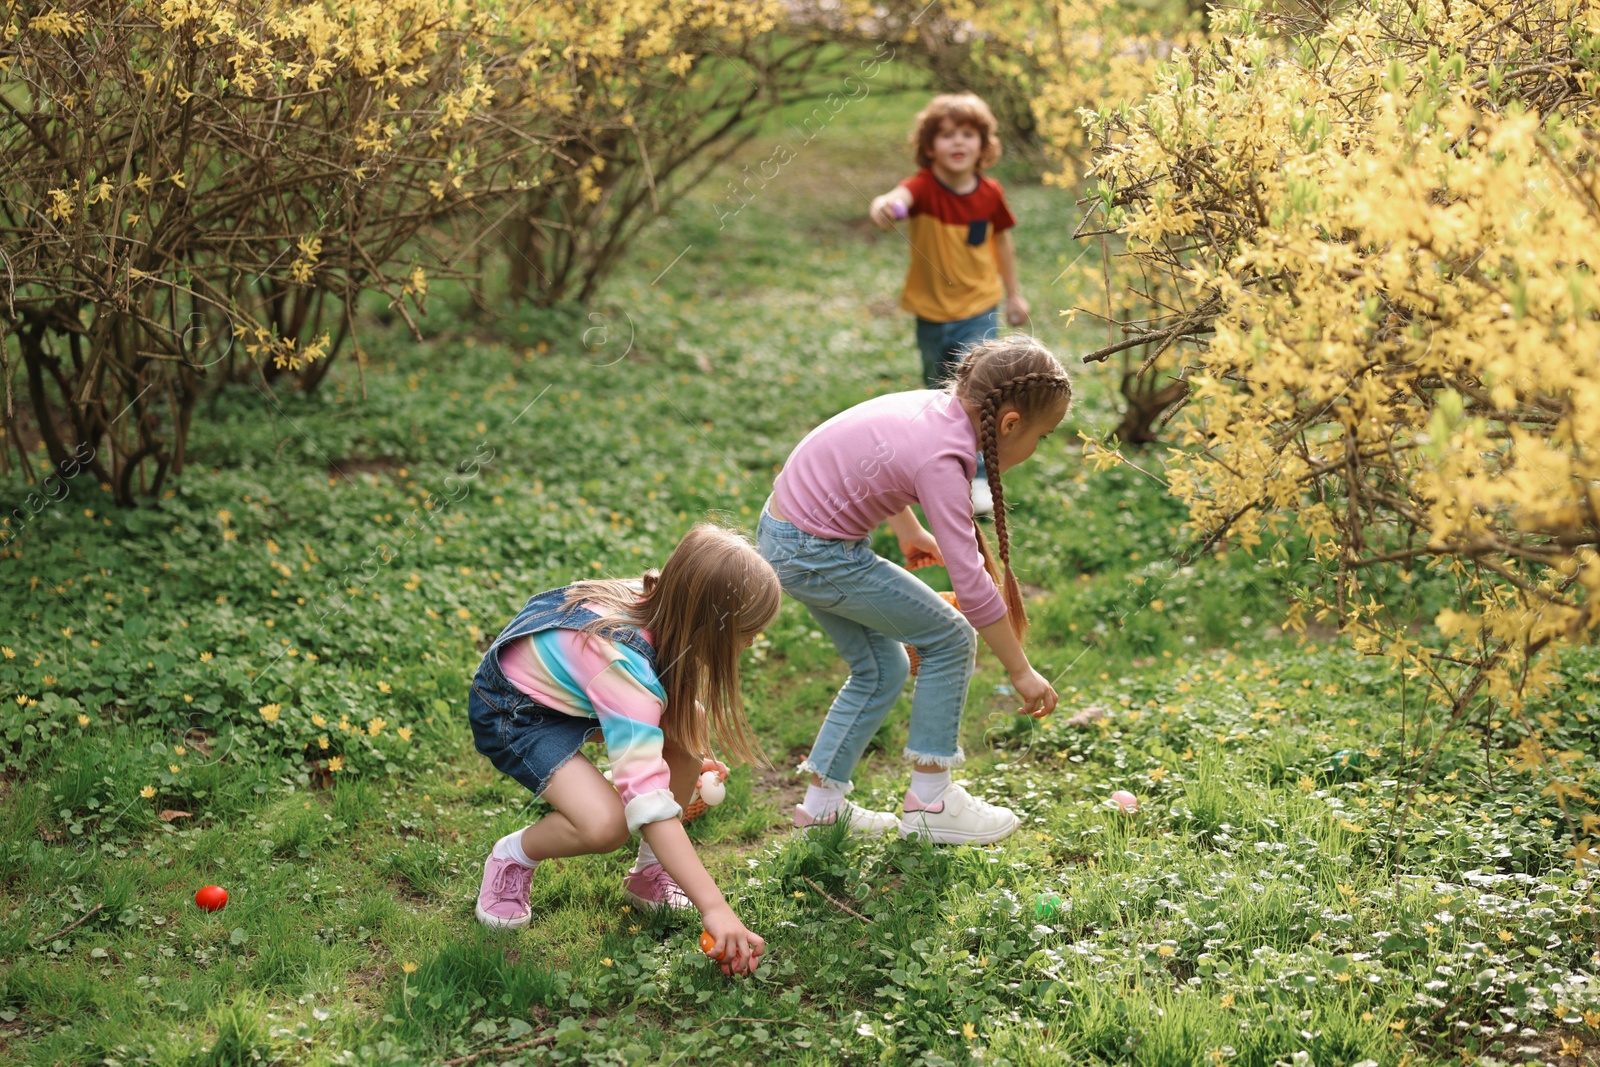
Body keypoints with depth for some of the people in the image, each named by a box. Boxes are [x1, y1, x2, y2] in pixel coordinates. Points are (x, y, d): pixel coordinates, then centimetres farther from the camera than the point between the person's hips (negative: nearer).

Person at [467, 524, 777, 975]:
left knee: (690, 723, -11)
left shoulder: (656, 602, -16)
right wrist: (715, 908, -45)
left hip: (561, 682, 8)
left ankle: (651, 872, 4)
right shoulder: (625, 667, -39)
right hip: (512, 713, -8)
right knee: (605, 824, -29)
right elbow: (648, 803, -43)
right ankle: (514, 855, 2)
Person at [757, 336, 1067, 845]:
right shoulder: (940, 459, -26)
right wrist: (1021, 672, -19)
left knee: (881, 668, 18)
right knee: (949, 639, -1)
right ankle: (929, 800, 7)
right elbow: (971, 583, -26)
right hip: (815, 554, -9)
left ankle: (822, 803, 25)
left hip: (786, 535, 9)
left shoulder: (933, 406, 0)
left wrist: (910, 531, 29)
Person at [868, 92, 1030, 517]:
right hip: (931, 314, 0)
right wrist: (885, 206, -68)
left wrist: (1014, 293, 16)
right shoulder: (925, 187, -19)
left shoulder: (990, 194, -9)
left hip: (979, 311, 0)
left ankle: (980, 478, 1)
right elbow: (900, 198, -44)